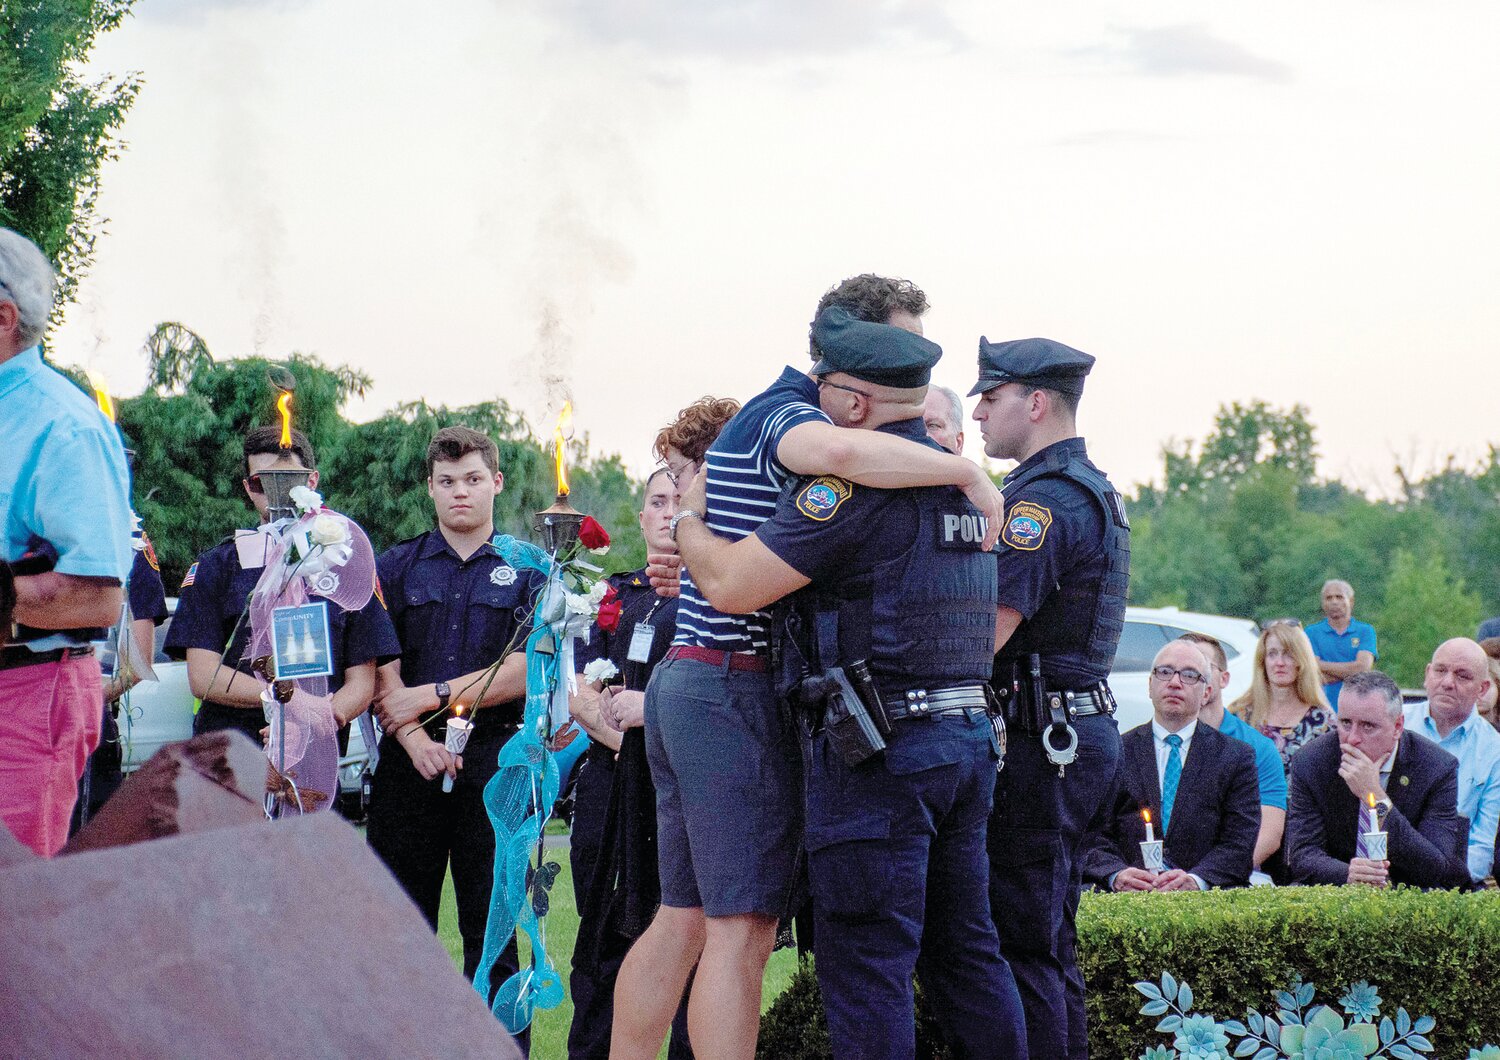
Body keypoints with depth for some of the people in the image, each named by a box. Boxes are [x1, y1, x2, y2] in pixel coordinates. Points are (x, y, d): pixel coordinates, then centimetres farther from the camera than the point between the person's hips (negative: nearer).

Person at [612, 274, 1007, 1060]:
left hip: (685, 682, 10)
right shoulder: (782, 415, -13)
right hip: (739, 692, -10)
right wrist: (968, 473, -26)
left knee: (682, 919, 12)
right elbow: (843, 450, -37)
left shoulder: (761, 418, 20)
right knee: (742, 928, -9)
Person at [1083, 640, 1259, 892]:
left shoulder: (1236, 757, 14)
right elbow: (1094, 840, 6)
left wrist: (1195, 879, -17)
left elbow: (1240, 843, 3)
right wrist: (1117, 875, -17)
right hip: (1125, 899, 0)